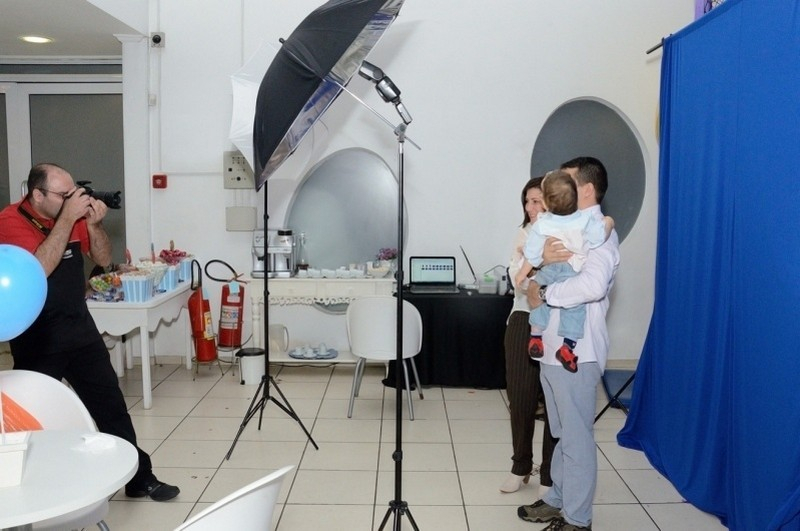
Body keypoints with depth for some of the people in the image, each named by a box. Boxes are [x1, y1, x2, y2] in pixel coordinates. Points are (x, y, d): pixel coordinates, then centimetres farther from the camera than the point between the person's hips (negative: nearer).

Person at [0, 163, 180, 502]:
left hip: (79, 327, 5)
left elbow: (104, 259, 7)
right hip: (37, 337, -5)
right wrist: (67, 218, -27)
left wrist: (93, 224, -11)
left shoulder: (73, 215, 4)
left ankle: (139, 478, 17)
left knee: (111, 404, 8)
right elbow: (39, 268, -27)